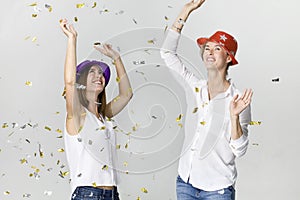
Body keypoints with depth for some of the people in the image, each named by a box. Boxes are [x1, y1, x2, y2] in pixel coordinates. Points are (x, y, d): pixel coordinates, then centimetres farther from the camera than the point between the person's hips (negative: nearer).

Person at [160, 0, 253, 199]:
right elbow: (167, 53, 3)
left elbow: (239, 150, -12)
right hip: (185, 183, 4)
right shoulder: (195, 87, 3)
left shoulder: (237, 99, -9)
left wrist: (234, 116, -27)